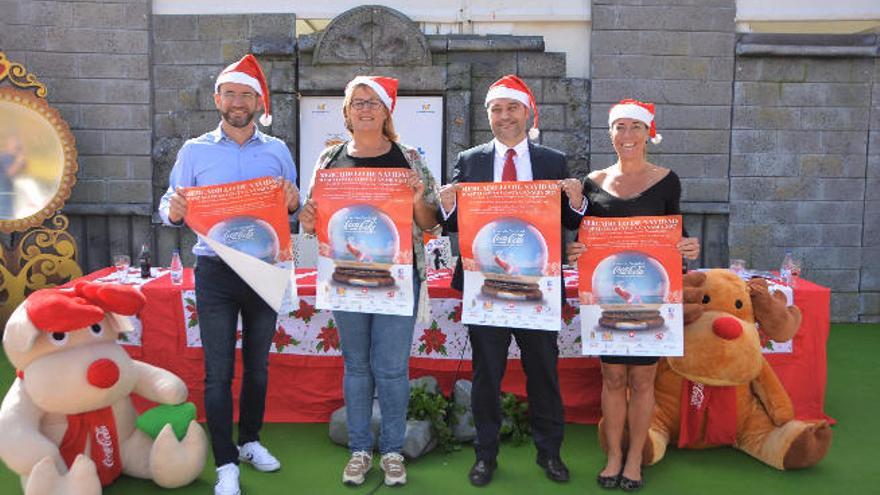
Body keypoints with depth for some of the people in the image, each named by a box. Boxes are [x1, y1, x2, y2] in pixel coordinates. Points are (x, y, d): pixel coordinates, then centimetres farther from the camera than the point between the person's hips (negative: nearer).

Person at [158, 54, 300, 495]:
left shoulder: (277, 151, 6)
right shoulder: (194, 151, 3)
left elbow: (293, 210, 9)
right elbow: (170, 207, 2)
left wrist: (293, 202, -14)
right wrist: (173, 211, -21)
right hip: (216, 272, -2)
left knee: (258, 364, 14)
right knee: (218, 372, -1)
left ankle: (249, 441, 33)